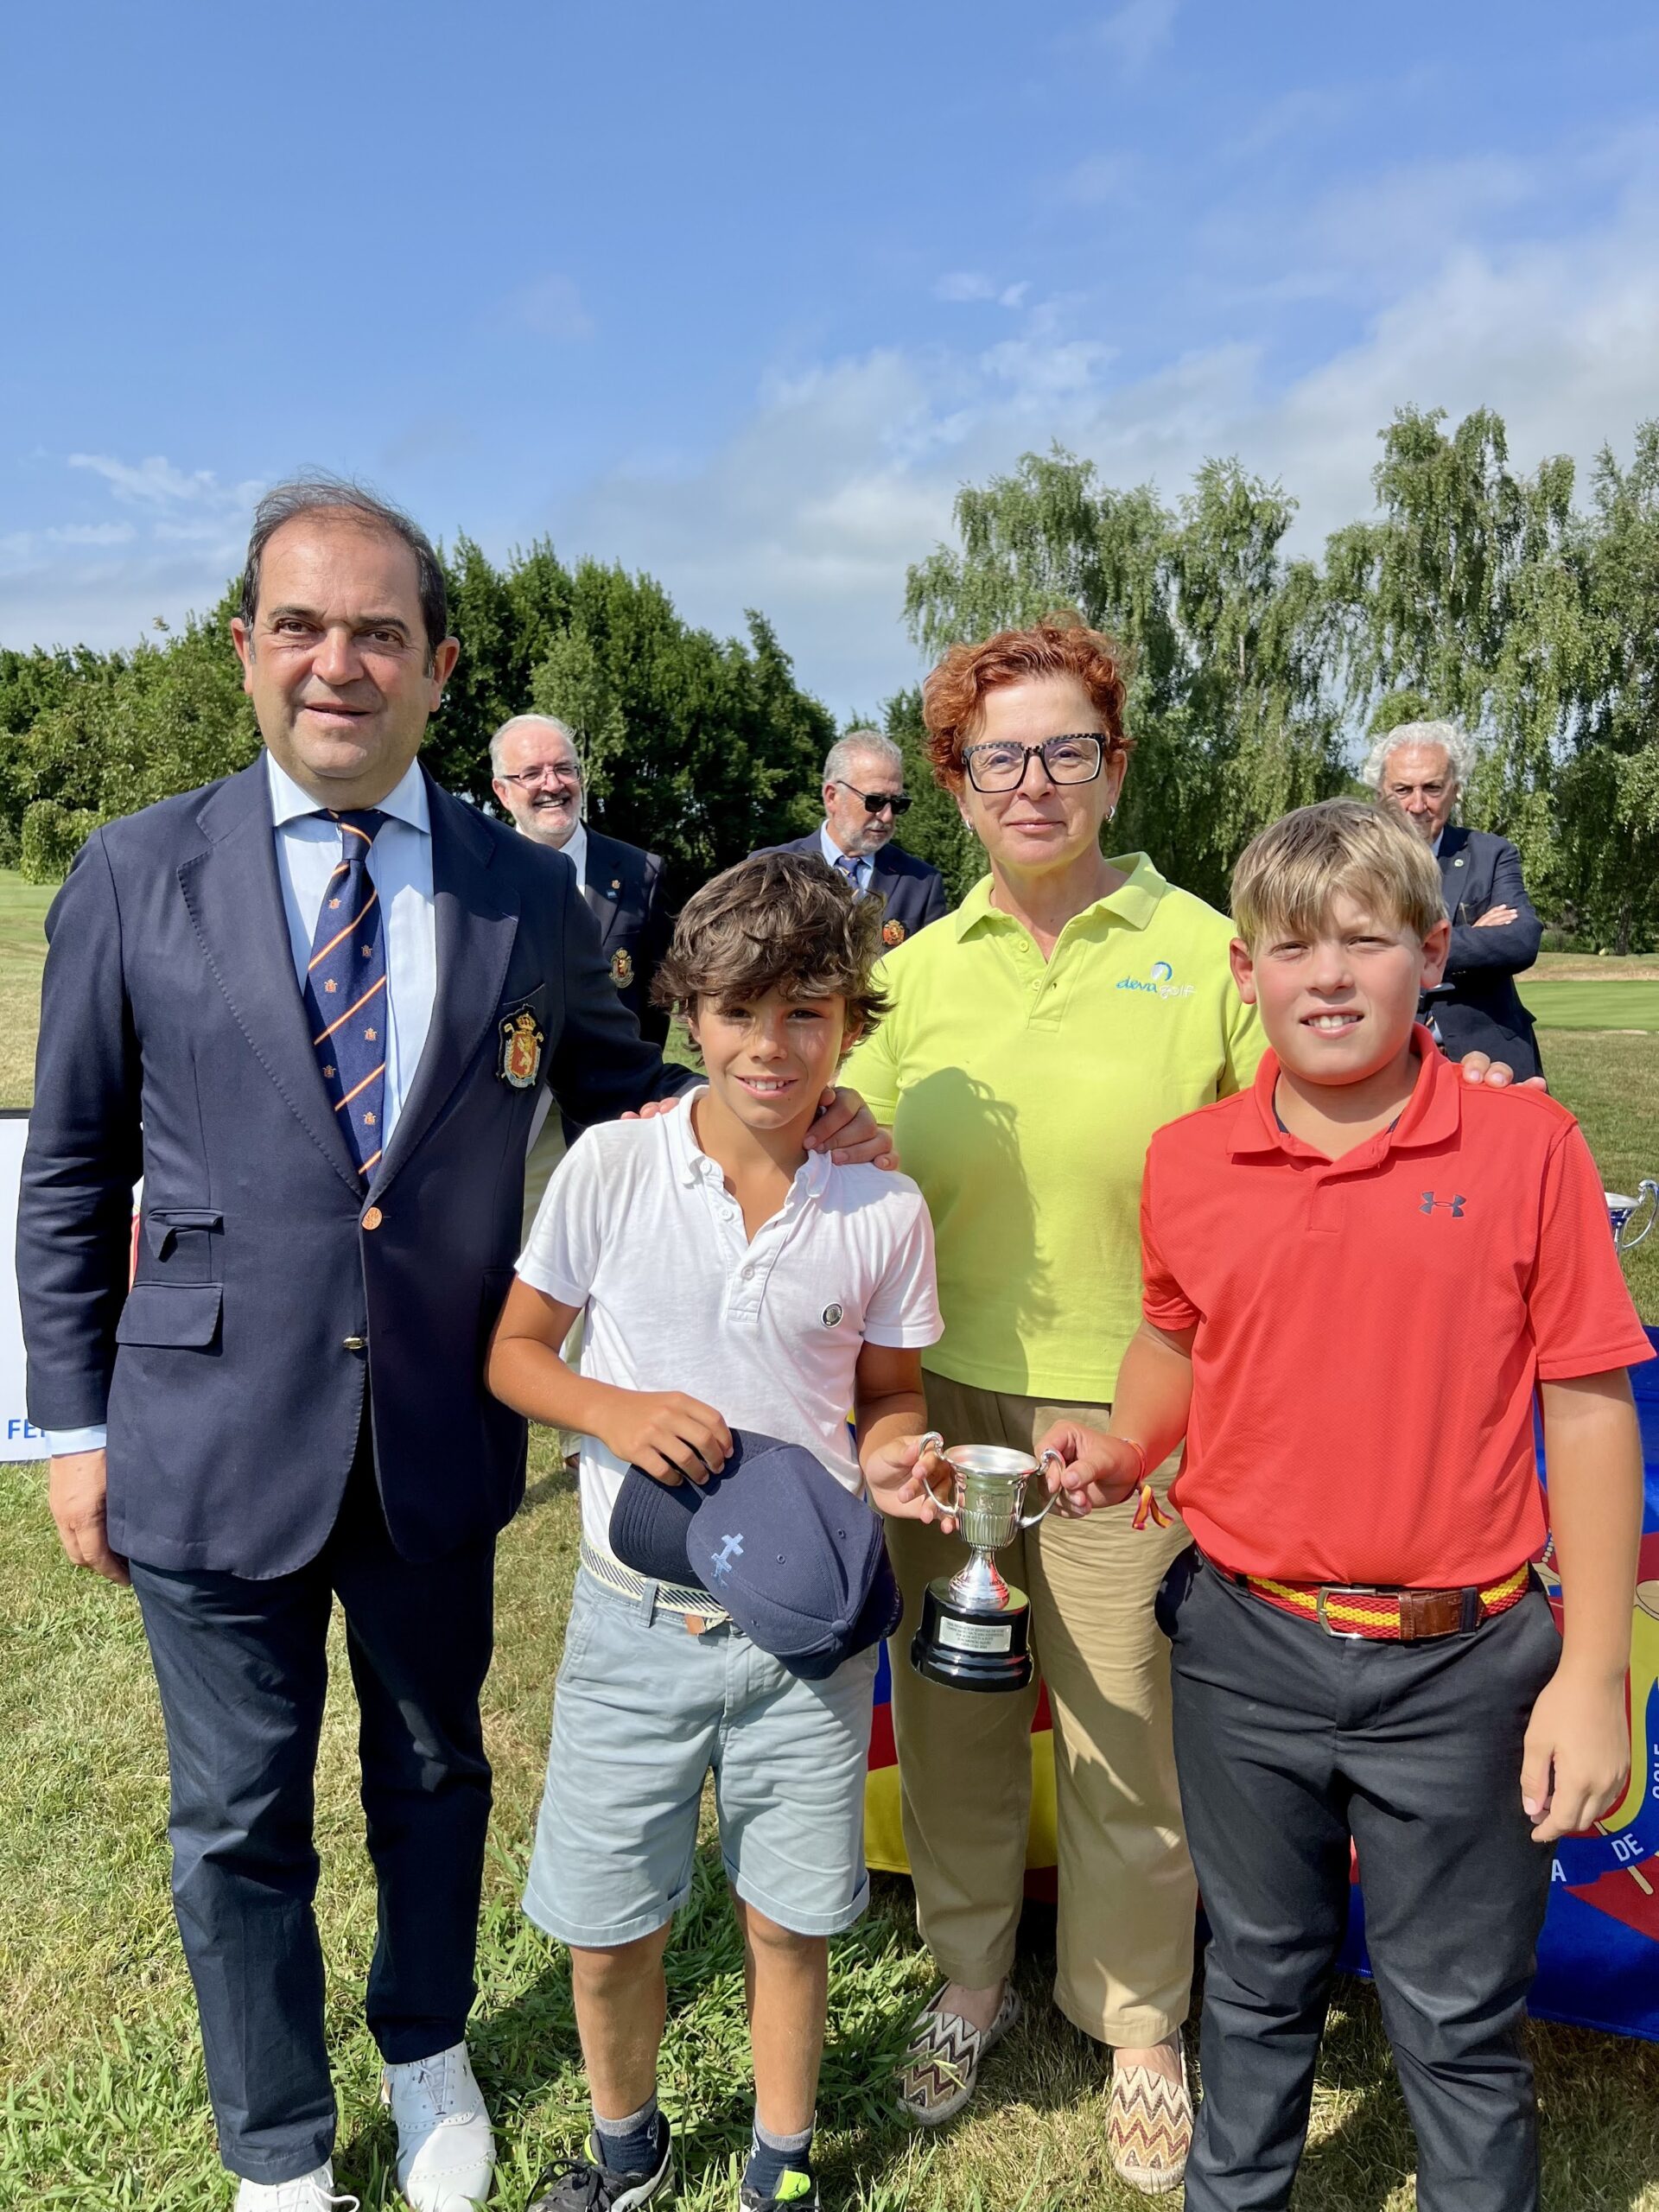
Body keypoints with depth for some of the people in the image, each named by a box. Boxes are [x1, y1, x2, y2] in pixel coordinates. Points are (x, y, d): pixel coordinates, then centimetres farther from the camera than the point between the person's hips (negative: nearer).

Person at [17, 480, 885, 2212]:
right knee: (236, 1820, 16)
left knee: (433, 1773, 22)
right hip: (214, 1435, -1)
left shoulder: (530, 894, -2)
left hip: (439, 1435, 2)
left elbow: (621, 1094, 9)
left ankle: (428, 2058, 52)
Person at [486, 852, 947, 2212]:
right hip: (635, 1620, 0)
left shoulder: (886, 1212, -7)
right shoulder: (611, 1168, -10)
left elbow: (891, 1391, 6)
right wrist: (613, 1409, -19)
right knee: (605, 1929, 15)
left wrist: (889, 1459, -15)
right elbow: (515, 1351, -1)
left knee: (788, 1920, 16)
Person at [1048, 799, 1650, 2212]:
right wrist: (1126, 1446, -6)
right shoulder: (1188, 1162, -4)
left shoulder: (1527, 1147, -11)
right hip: (1247, 1653, 3)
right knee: (1260, 1976, 24)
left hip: (1460, 1668, -2)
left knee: (1460, 2015, 16)